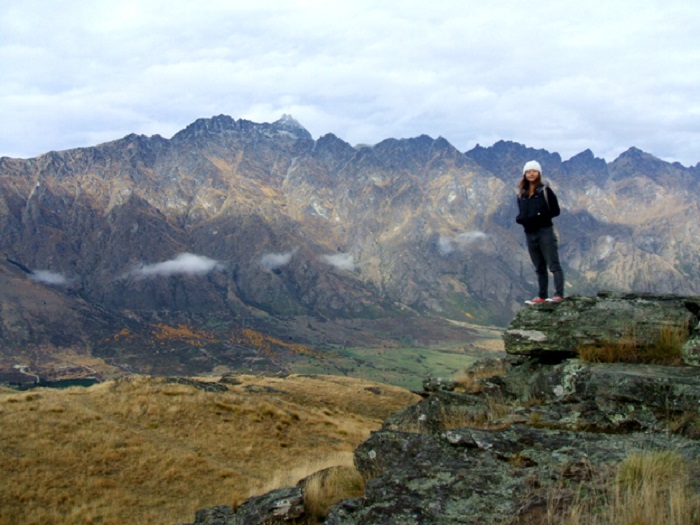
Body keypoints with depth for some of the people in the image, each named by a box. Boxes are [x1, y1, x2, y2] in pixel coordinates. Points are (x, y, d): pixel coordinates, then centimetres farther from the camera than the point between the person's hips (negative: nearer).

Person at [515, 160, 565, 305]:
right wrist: (520, 218, -6)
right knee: (539, 268, 12)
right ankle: (542, 296, 18)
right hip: (529, 233, 6)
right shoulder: (521, 194, 11)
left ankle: (559, 294, -7)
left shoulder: (545, 191, -4)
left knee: (553, 265, -6)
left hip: (545, 232, -6)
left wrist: (540, 216, -20)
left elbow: (556, 211, -7)